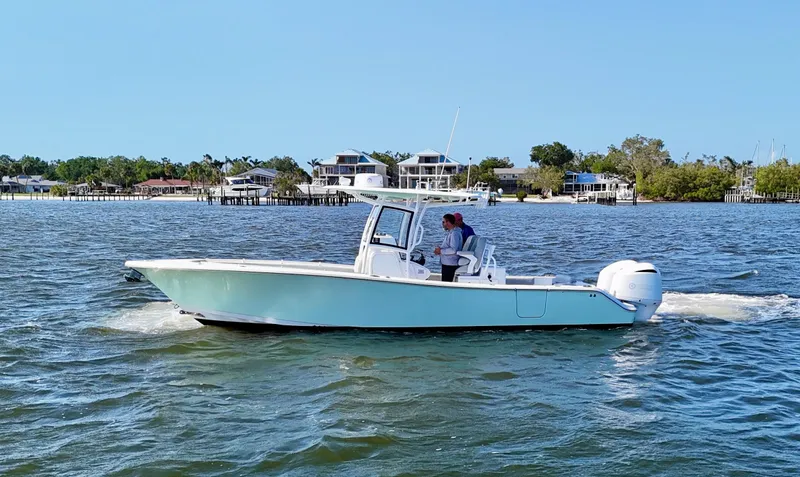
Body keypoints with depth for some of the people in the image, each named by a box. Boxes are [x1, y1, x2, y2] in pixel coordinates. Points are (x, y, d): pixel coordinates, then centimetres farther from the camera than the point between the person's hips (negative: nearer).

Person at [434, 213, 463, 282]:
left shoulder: (455, 233, -18)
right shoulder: (450, 232, 15)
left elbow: (453, 250, -27)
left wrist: (441, 251, -18)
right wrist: (440, 248, 8)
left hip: (450, 265, -11)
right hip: (446, 264, 11)